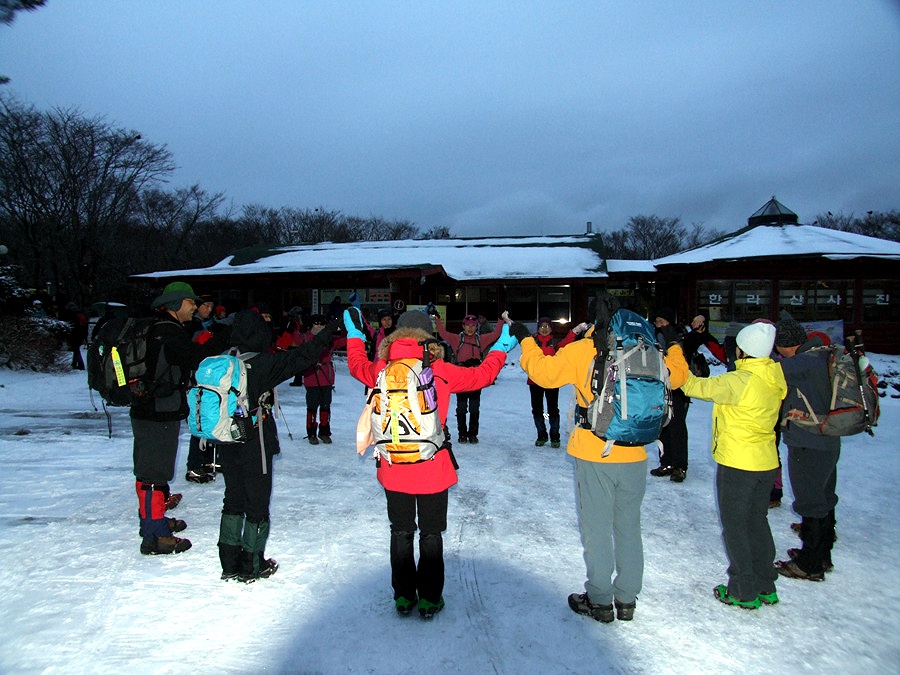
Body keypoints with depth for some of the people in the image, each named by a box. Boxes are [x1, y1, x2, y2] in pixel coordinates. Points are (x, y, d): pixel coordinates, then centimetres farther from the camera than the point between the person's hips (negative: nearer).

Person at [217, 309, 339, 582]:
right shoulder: (262, 363, -19)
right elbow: (302, 356, -15)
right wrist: (329, 330, -5)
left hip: (227, 444, 6)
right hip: (255, 446, -6)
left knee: (233, 500, 18)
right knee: (257, 503, 9)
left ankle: (229, 564, 27)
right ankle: (252, 566, 19)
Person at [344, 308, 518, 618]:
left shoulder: (382, 370, -5)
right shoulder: (441, 371, -10)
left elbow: (357, 365, 16)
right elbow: (481, 375, 1)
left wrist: (354, 334, 32)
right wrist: (501, 348, 17)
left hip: (393, 469, 2)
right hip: (433, 468, -2)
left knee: (401, 532, 18)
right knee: (431, 534, 14)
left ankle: (403, 596, 27)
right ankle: (429, 599, 23)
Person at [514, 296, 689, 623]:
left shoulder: (580, 351, -11)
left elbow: (544, 372, -10)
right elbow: (677, 375, 13)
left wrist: (525, 340, 3)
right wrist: (673, 345, 30)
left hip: (594, 457, -4)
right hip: (634, 457, 4)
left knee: (597, 529, 7)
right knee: (629, 527, 16)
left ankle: (599, 601, 18)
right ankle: (626, 600, 26)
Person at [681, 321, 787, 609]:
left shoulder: (739, 381, -23)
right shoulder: (775, 379, 1)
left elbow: (698, 387, -15)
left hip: (737, 464, -8)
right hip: (766, 462, 8)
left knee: (735, 526, 6)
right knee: (757, 523, 19)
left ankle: (744, 592, 14)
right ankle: (766, 587, 29)